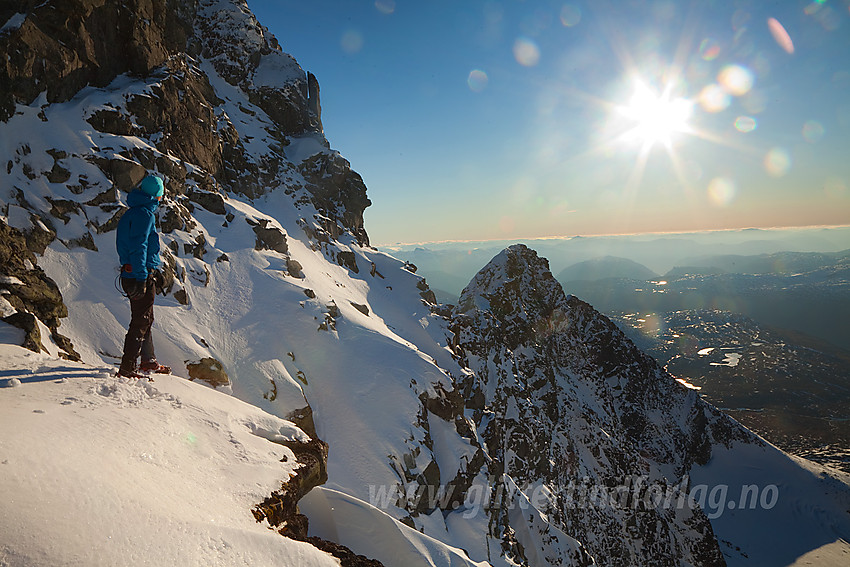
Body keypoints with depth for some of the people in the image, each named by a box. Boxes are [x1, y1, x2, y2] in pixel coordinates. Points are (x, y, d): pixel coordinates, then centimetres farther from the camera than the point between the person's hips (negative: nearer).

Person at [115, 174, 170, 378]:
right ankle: (127, 368, -2)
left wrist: (155, 270, 31)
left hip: (131, 274, 10)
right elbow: (138, 247, -22)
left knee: (145, 318, 18)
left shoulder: (132, 213, 18)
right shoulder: (145, 214, -14)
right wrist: (141, 278, -24)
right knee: (141, 321, -4)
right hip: (140, 275, -10)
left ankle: (148, 361, 30)